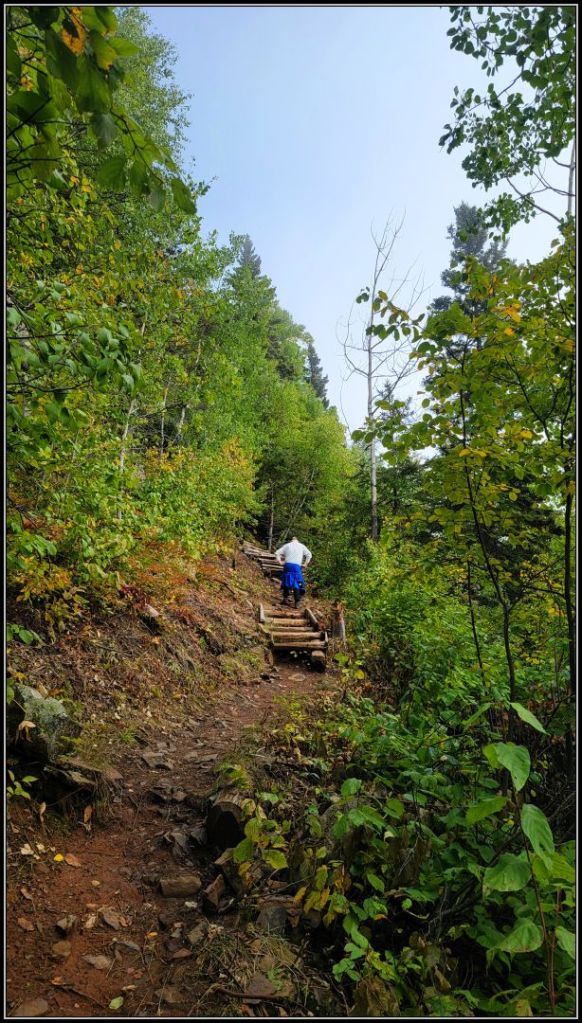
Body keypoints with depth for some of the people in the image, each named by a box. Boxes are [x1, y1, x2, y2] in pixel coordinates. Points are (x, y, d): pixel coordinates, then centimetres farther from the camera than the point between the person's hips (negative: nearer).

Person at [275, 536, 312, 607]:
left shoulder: (287, 545, 16)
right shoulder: (301, 546, 14)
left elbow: (277, 553, 9)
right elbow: (309, 555, 5)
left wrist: (280, 562, 10)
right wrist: (305, 564, 7)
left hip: (287, 565, 1)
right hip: (297, 566, -1)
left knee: (286, 582, 15)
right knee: (297, 584, 0)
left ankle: (285, 598, 14)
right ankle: (297, 603, -6)